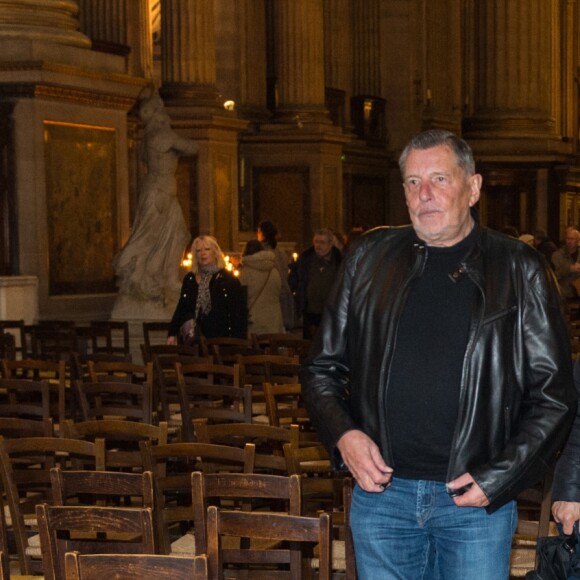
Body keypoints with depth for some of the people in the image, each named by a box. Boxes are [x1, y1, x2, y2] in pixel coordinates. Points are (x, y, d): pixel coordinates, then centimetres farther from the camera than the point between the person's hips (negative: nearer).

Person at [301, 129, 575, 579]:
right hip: (381, 493, 2)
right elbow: (322, 368, 11)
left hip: (477, 500, -2)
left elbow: (554, 394, 0)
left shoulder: (518, 271, 0)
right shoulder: (370, 259, 6)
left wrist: (499, 479, -10)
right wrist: (343, 434, -7)